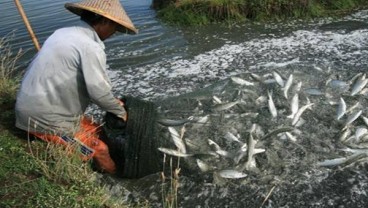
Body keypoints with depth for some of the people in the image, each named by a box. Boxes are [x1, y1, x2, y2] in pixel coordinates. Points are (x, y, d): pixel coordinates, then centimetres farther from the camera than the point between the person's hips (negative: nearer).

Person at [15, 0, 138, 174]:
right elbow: (99, 91, -20)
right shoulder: (91, 47, -20)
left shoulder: (64, 33, 9)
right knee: (101, 153, -2)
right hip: (47, 119, -9)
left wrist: (113, 103, 12)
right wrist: (120, 111, 0)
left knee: (97, 132, 15)